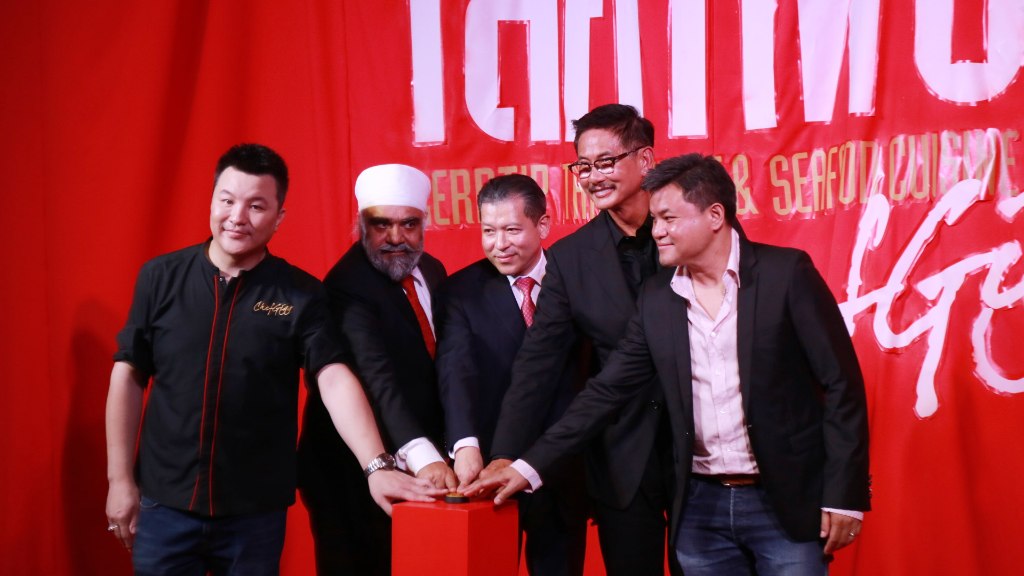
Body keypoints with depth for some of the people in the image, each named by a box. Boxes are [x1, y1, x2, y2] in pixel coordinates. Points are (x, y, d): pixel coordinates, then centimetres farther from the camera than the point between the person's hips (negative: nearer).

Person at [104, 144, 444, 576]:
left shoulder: (302, 295, -4)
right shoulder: (161, 277, 0)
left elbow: (335, 381, -13)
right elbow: (128, 377, 4)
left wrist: (377, 467, -26)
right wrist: (120, 480, 1)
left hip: (256, 512, 0)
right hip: (165, 503, 1)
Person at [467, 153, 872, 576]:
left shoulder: (786, 274, -7)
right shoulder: (656, 299, 5)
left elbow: (841, 383, -7)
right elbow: (608, 390, 7)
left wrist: (843, 495, -10)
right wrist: (531, 464, 0)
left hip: (787, 502, -4)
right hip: (701, 507, 4)